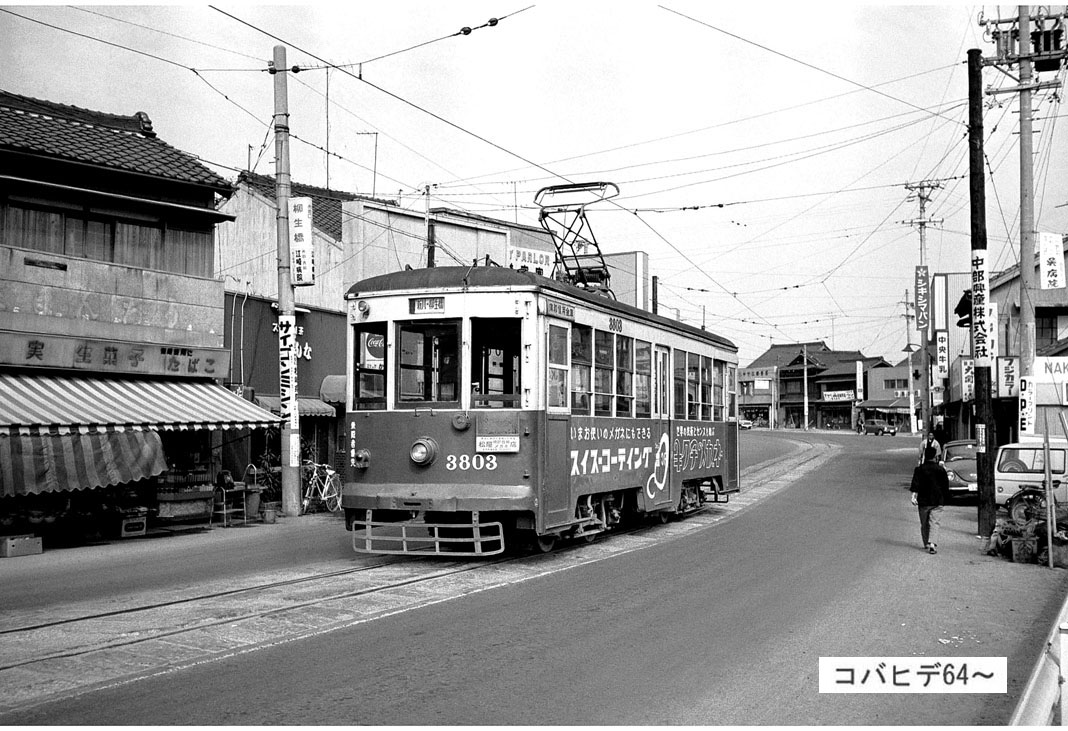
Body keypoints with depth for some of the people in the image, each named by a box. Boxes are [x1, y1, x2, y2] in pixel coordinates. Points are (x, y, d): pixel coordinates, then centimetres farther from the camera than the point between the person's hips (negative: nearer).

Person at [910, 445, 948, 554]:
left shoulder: (919, 469, 0)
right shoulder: (941, 469, 0)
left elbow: (915, 484, -10)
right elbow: (946, 485, 7)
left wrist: (914, 495, -13)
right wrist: (943, 497, 19)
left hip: (923, 501, 1)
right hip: (937, 501, -1)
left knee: (924, 524, 14)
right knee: (934, 523, -5)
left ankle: (926, 544, 22)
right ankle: (932, 544, -22)